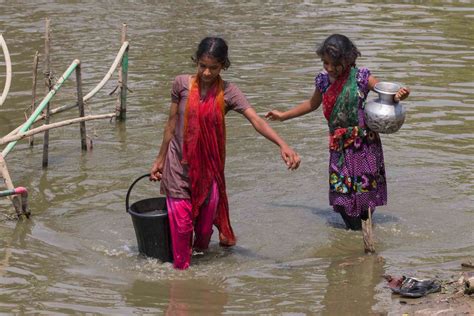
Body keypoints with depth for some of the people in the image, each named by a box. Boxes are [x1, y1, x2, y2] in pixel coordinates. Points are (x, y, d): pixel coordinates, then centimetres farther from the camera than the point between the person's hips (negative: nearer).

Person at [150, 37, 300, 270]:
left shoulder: (228, 92, -9)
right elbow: (172, 124, 3)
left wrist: (283, 145, -35)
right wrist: (160, 159, 10)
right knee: (181, 220, -2)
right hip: (179, 164, -1)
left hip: (208, 167, 1)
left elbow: (256, 121, -21)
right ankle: (180, 268, 14)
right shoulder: (182, 84, -7)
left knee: (206, 218, 11)